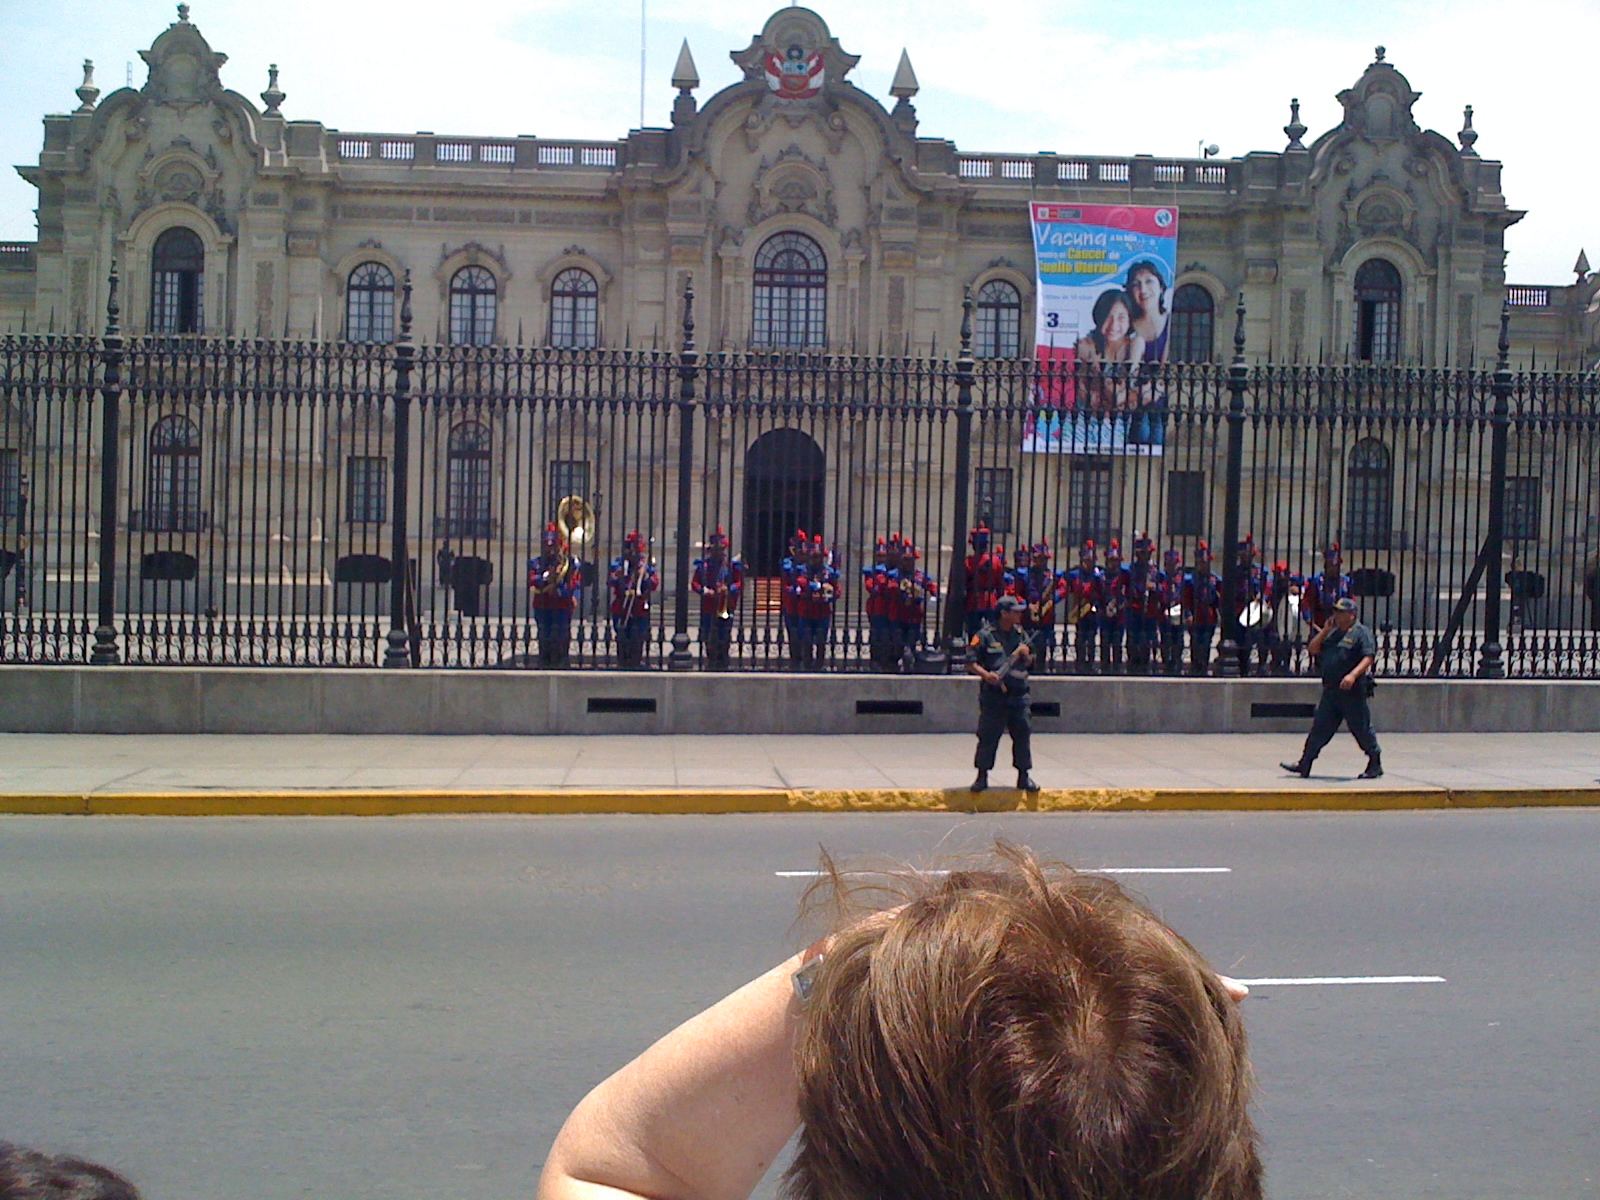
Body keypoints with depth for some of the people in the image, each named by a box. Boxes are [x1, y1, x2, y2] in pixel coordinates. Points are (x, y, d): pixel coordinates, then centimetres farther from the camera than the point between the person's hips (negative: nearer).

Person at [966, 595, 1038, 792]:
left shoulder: (1021, 634, 13)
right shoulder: (985, 635, -4)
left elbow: (1030, 663, 21)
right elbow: (970, 662, -5)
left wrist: (1026, 655, 0)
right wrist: (985, 674, -20)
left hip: (1019, 695, 4)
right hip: (993, 696, -4)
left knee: (1023, 734, 4)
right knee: (988, 736, -1)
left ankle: (1024, 776, 14)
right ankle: (982, 776, 9)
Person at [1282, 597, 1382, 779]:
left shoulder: (1362, 632, -4)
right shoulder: (1332, 633, 17)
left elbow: (1369, 657, -15)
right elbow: (1312, 650, 13)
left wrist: (1353, 675, -28)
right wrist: (1325, 630, 3)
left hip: (1353, 691, -7)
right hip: (1330, 690, 7)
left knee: (1362, 729, 1)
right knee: (1320, 728, 5)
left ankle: (1375, 764, 15)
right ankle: (1304, 765, 6)